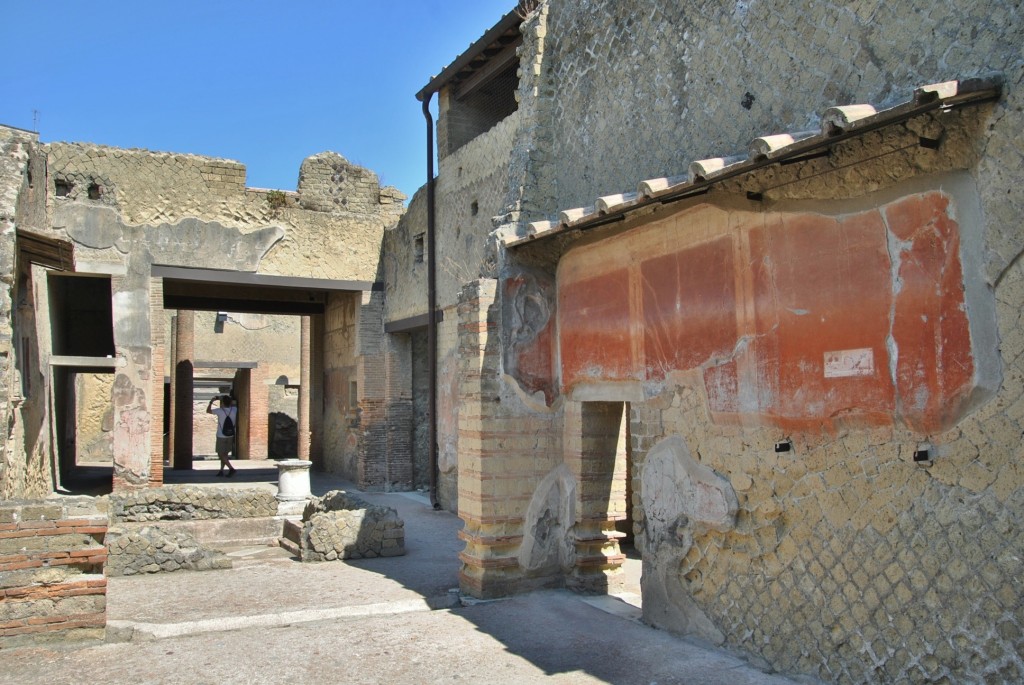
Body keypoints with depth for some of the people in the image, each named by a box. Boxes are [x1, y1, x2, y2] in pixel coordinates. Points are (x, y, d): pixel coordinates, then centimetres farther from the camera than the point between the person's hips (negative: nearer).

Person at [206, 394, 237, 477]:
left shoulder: (219, 411, -16)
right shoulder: (234, 410, -6)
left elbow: (208, 411, 1)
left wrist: (211, 401, 13)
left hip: (221, 437, -4)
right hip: (230, 436, 4)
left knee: (221, 455, 1)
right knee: (225, 454, 16)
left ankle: (231, 468, -13)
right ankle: (221, 470, 17)